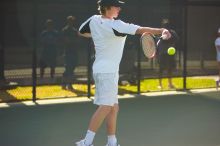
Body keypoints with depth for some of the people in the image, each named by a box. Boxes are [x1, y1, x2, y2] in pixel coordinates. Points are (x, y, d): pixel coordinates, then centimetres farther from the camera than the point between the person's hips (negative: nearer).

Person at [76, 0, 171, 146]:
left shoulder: (94, 20, 5)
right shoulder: (115, 25, -18)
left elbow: (81, 31, 23)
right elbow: (140, 30, -27)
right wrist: (161, 30, -31)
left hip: (102, 68, 9)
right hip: (107, 71, -9)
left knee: (114, 107, 11)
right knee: (105, 107, -13)